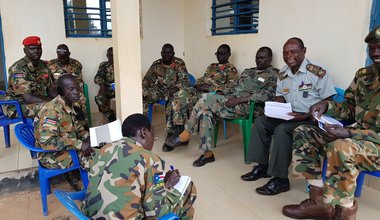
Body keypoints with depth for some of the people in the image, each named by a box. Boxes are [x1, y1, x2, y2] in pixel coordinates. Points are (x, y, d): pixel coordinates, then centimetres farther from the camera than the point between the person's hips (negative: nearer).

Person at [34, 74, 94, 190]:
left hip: (68, 148, 8)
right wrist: (79, 144, -32)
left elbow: (76, 126, 12)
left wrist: (88, 137, -7)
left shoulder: (68, 105, 0)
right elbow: (47, 142, -33)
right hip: (53, 155, -8)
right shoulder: (51, 110, -26)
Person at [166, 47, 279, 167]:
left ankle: (186, 134, -9)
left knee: (207, 98, -23)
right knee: (206, 111, -22)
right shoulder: (248, 71, 27)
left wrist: (239, 100, -17)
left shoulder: (274, 74, 4)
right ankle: (208, 153, -16)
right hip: (234, 101, 7)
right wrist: (232, 97, -2)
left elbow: (267, 95, -11)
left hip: (247, 106, -7)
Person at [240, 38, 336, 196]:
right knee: (260, 122, -4)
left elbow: (328, 102, -14)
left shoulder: (318, 72, -13)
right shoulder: (283, 73, 7)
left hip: (311, 120, -7)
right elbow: (280, 96, 16)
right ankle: (262, 166, 5)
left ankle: (280, 179, -19)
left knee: (282, 130, -30)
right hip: (288, 117, 7)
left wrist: (306, 115, -24)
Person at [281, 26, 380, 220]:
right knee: (303, 133, -2)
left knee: (341, 148, -38)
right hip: (355, 136, 8)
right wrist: (327, 105, -7)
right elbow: (349, 109, 14)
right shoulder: (363, 74, 8)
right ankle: (319, 202, -4)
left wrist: (350, 134, -32)